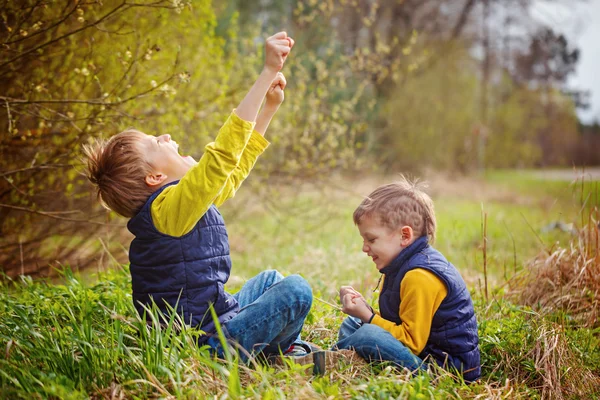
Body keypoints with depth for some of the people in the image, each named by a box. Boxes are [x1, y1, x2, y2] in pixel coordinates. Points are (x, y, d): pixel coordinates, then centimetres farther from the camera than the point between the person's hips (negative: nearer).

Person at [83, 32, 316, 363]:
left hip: (211, 320, 11)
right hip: (205, 343, -11)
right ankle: (279, 351, 10)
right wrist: (268, 72, -31)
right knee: (295, 291, -16)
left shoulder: (191, 202, 6)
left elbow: (237, 165, 17)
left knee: (270, 279, 28)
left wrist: (271, 105, 16)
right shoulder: (170, 205, -23)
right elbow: (225, 152, -33)